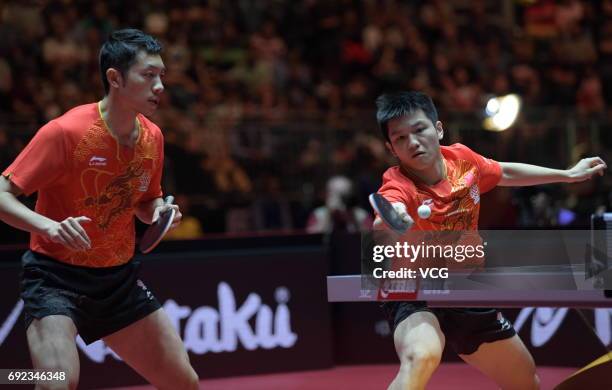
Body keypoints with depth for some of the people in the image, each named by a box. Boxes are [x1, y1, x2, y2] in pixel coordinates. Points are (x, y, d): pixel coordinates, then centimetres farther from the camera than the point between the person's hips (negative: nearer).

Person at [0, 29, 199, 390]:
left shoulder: (152, 137, 0)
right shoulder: (66, 131, -20)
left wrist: (159, 210, -6)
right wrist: (49, 225, -37)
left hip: (121, 279, 6)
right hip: (56, 276, -6)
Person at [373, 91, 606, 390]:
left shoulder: (462, 158, -9)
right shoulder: (398, 186, -27)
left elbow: (505, 173, 15)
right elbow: (382, 225, -52)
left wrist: (568, 175, 21)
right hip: (417, 297, -7)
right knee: (421, 356, -40)